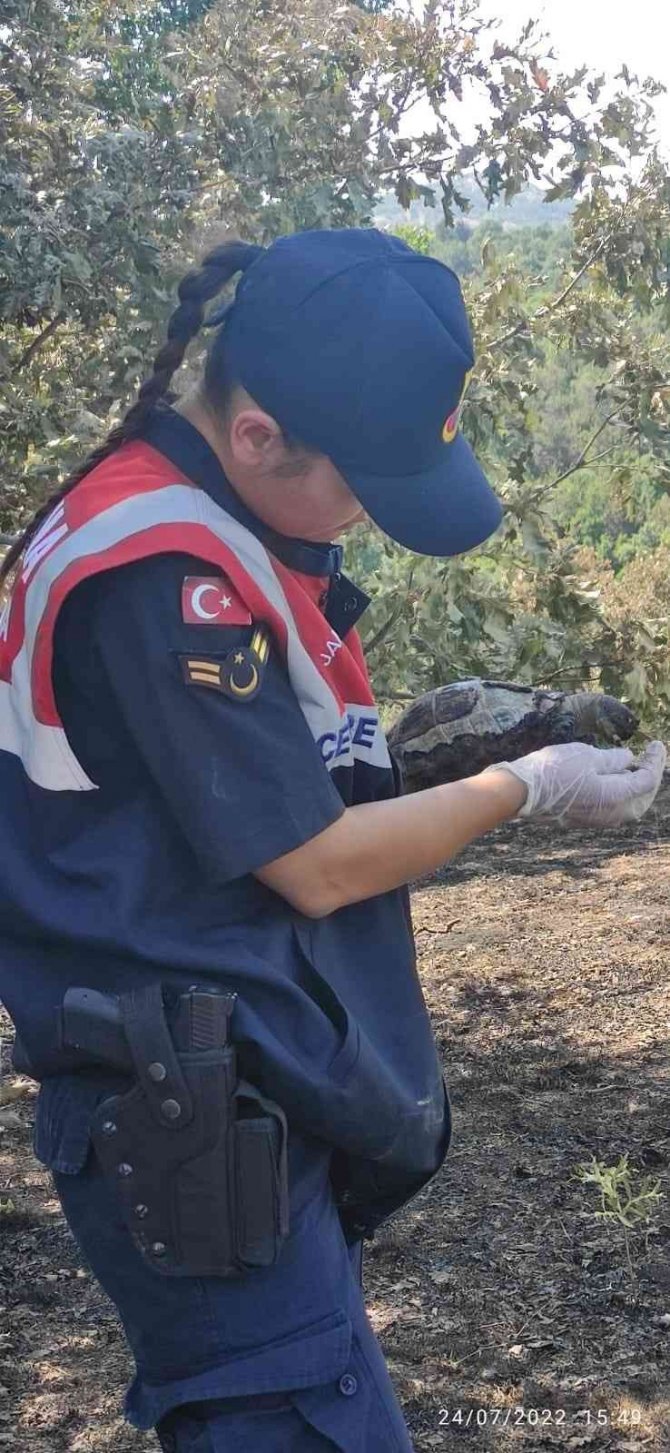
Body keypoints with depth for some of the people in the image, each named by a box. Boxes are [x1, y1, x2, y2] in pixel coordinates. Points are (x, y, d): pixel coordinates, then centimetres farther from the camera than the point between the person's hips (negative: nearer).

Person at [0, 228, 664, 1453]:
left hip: (257, 1095, 10)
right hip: (201, 1122, -10)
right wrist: (524, 788, -7)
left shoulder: (220, 522, 8)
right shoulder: (160, 571, -22)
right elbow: (317, 866, -17)